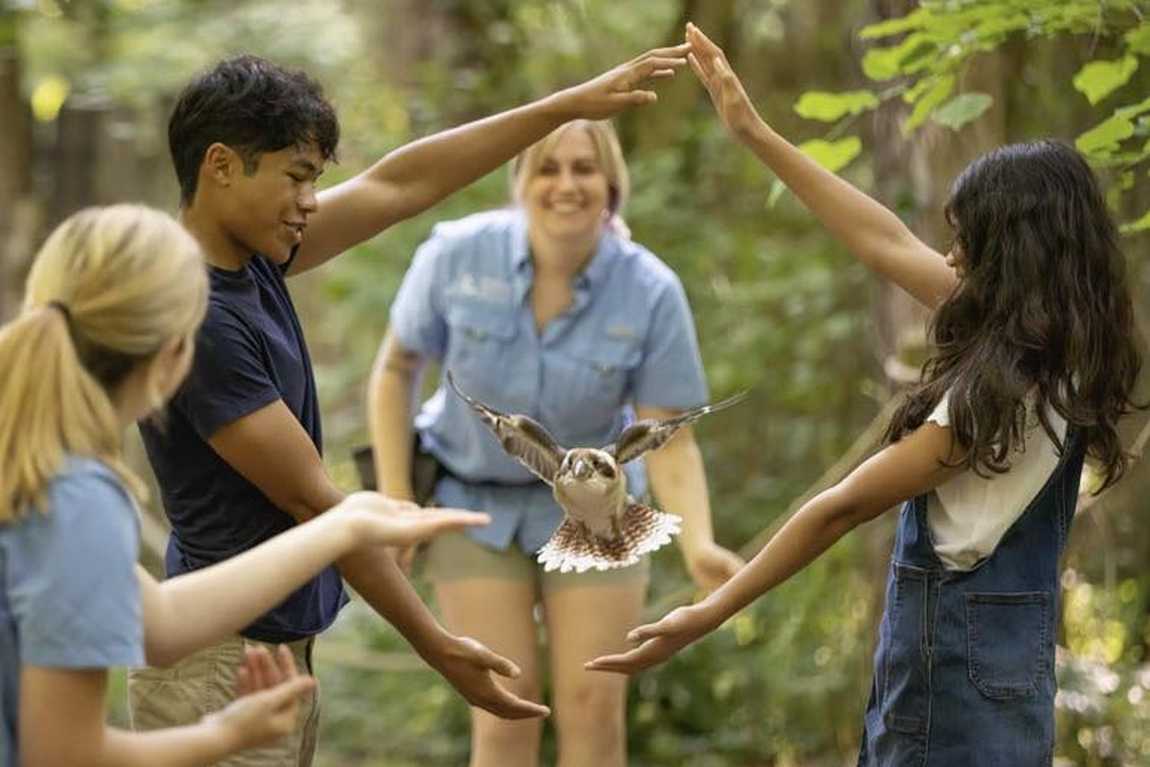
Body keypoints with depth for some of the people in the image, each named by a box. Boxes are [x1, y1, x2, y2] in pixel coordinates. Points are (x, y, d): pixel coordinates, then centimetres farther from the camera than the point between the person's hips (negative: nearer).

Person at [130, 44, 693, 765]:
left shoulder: (249, 260, 5)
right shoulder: (193, 319, -22)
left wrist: (569, 104, 14)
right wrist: (437, 646, -12)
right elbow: (312, 498, -18)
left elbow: (400, 184, 13)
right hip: (223, 665, -9)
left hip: (280, 649, 9)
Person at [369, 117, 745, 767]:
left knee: (594, 706, -5)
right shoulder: (458, 255, -19)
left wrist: (700, 547, -34)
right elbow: (396, 369, -4)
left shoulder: (652, 292, -19)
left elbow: (670, 442, -17)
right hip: (476, 505, 0)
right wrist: (395, 499, -7)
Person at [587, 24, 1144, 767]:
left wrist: (708, 614, -11)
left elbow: (842, 508, -17)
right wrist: (756, 134, 14)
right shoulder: (1050, 348, 5)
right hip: (987, 648, 9)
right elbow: (889, 244, 11)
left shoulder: (1007, 388, -22)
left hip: (959, 663, -9)